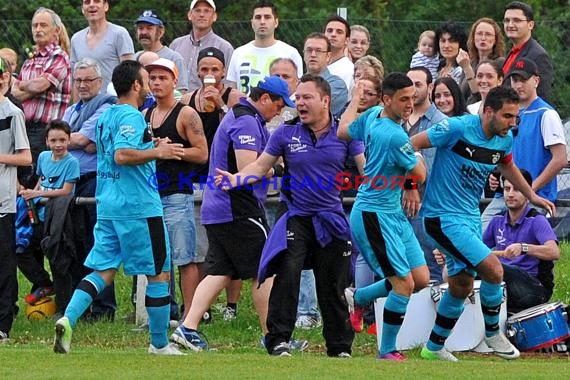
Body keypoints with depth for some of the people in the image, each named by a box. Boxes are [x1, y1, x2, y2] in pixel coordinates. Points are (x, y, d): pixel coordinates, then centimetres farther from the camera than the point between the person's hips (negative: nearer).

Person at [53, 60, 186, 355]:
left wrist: (152, 148, 24)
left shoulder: (106, 116, 15)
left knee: (104, 270, 8)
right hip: (138, 207, -8)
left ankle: (68, 319, -13)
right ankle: (159, 344, 9)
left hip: (107, 206, 8)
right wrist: (158, 152, -18)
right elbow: (122, 155, -26)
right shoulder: (131, 116, -13)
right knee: (159, 273, 4)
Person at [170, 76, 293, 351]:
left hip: (215, 211, 10)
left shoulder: (236, 116, 20)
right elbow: (248, 170, -22)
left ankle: (188, 327, -3)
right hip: (238, 211, -10)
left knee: (220, 272, 7)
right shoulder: (247, 122, -14)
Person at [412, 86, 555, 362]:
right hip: (443, 217, -8)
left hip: (471, 216, 8)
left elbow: (507, 166, 25)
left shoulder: (505, 140, 2)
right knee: (494, 270, -16)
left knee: (462, 287, 15)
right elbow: (412, 144, -17)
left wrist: (532, 196, 24)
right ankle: (492, 332, 7)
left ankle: (434, 349, 31)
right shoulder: (458, 129, -21)